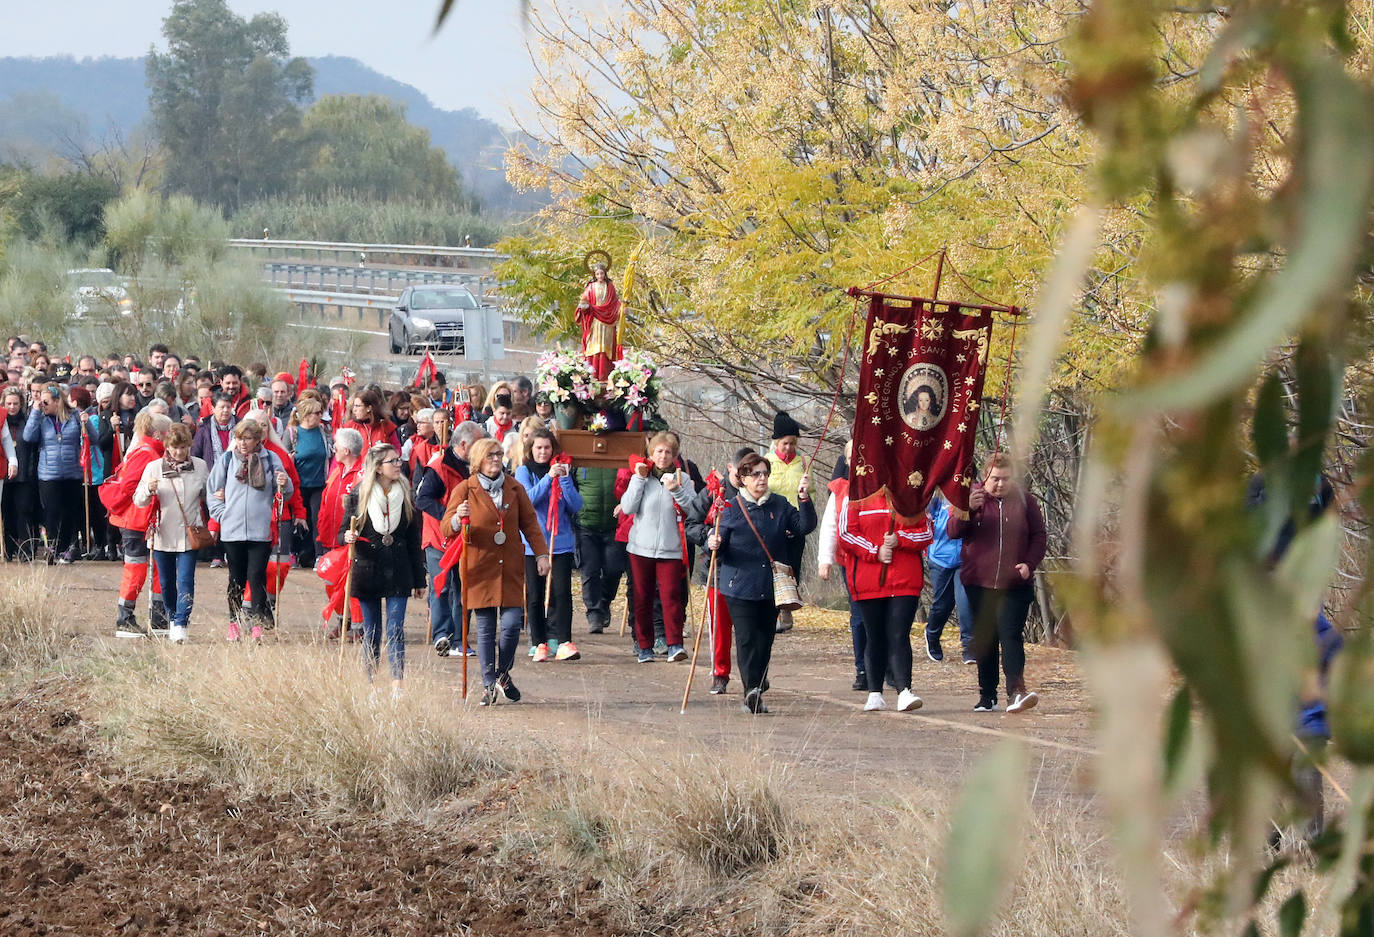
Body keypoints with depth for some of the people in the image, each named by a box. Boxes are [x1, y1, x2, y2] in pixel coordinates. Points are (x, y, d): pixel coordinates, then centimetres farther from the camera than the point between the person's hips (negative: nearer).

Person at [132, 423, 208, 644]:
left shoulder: (200, 467, 3)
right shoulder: (154, 467, 1)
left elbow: (207, 496, 16)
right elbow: (138, 501, 0)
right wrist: (148, 489, -21)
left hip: (189, 535, -1)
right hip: (163, 534, 1)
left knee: (185, 581, -12)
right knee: (166, 582, 12)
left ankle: (180, 625, -13)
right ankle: (172, 619, 31)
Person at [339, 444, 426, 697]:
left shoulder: (405, 495, 6)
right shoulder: (358, 495, 0)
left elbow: (414, 540, 10)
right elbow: (343, 533, 5)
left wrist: (419, 580, 9)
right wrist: (348, 537, -20)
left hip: (398, 572, 1)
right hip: (367, 571, -1)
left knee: (396, 629, -8)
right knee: (371, 632, 5)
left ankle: (397, 685, -13)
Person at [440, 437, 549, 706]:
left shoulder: (514, 488, 9)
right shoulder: (464, 490, 0)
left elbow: (529, 523, 14)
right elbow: (446, 527, -3)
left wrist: (541, 553, 5)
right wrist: (457, 518, -25)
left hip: (510, 568, 2)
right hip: (479, 568, -2)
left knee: (511, 625, -6)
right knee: (485, 628, -1)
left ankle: (503, 674, 17)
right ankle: (489, 684, 8)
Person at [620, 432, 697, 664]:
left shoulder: (682, 479, 4)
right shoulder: (641, 477, 6)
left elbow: (692, 509, -6)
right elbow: (628, 508, -4)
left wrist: (676, 490, -20)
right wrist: (639, 479, -8)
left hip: (671, 548, -2)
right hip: (641, 547, 2)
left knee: (671, 595, -12)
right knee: (642, 598, 5)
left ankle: (675, 644, -12)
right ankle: (645, 646, 13)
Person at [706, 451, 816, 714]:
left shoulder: (780, 505, 9)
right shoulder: (731, 508, 0)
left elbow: (804, 527, 1)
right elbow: (718, 544, 1)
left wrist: (804, 499, -11)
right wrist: (714, 544, -22)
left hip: (771, 587, 3)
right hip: (740, 586, -3)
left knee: (765, 639, 8)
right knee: (747, 639, -11)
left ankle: (756, 693, 23)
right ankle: (752, 690, -19)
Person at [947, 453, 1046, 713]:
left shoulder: (1024, 500, 6)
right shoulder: (971, 496, 5)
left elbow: (1038, 536, 10)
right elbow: (952, 531, -6)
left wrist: (1029, 564, -6)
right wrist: (968, 509, -23)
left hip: (1015, 585, -1)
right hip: (979, 584, 1)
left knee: (1011, 636, -13)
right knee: (985, 640, 7)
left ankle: (1016, 691, -21)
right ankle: (987, 695, 15)